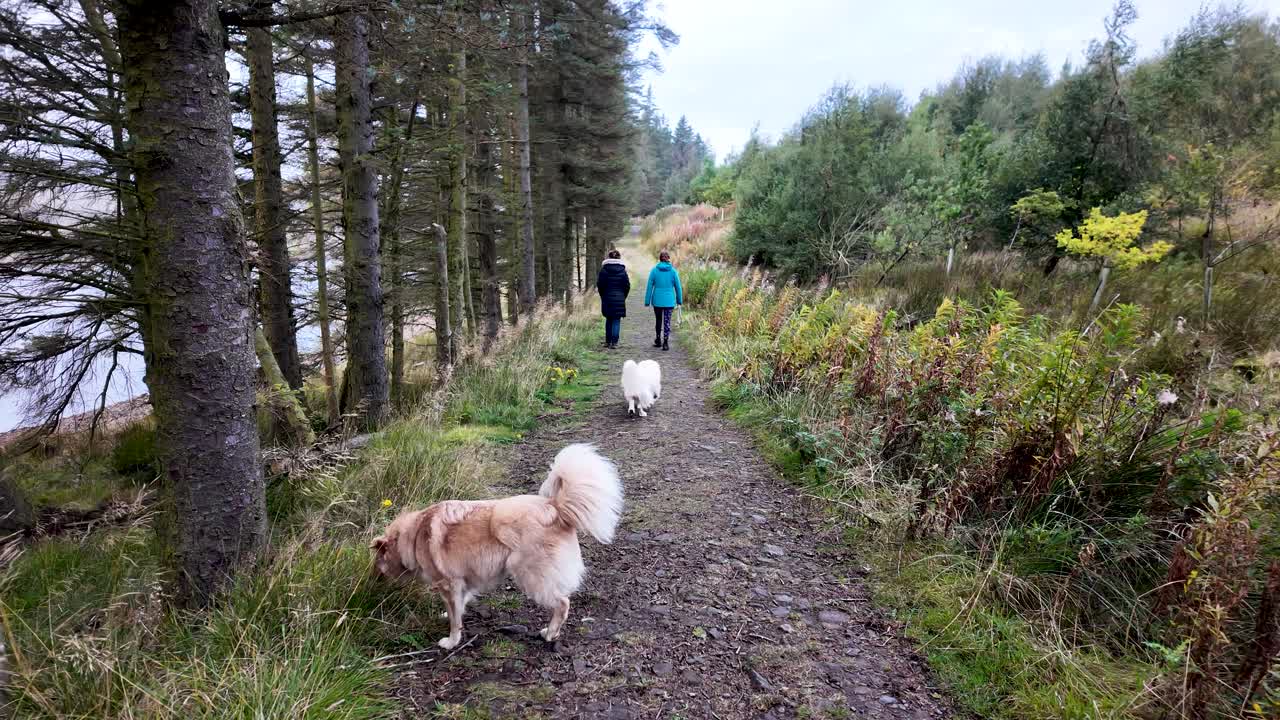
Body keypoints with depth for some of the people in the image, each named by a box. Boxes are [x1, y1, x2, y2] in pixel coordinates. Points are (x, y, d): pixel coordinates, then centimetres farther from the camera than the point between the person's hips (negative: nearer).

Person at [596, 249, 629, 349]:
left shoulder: (604, 269, -3)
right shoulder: (622, 270, -3)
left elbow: (600, 284, -1)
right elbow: (627, 285, -2)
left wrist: (603, 296, 13)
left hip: (607, 299, 1)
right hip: (619, 299, -1)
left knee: (609, 320, 15)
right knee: (616, 321, 1)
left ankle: (608, 341, 18)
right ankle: (614, 342, -6)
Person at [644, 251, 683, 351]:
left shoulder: (654, 270, -4)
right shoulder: (673, 271, -3)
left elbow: (650, 286, -2)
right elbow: (678, 287, 2)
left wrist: (647, 301, 3)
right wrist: (680, 300, 14)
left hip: (657, 300, 1)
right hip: (669, 301, -1)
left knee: (658, 320, 18)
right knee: (667, 321, 4)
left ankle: (658, 340, 26)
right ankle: (665, 343, -1)